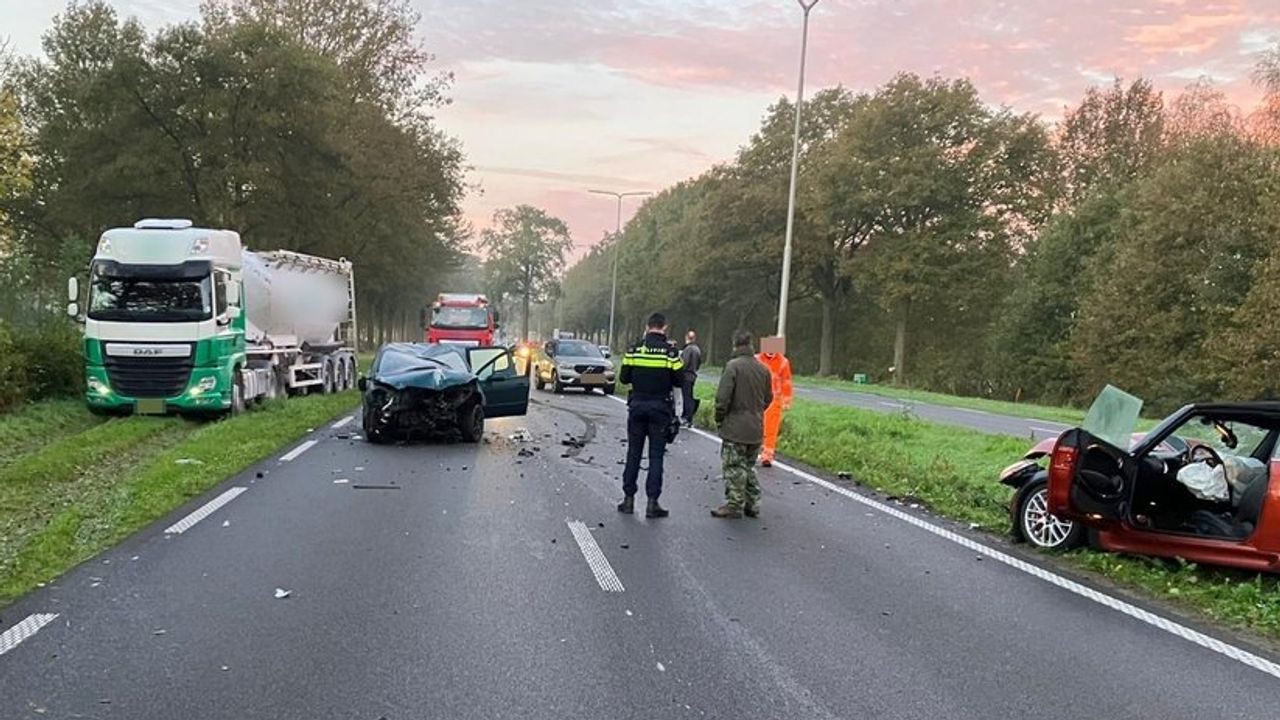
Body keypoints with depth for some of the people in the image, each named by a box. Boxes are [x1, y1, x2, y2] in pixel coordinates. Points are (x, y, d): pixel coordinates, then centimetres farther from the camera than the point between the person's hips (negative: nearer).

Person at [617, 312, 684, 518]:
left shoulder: (634, 349, -2)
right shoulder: (670, 351, -9)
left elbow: (624, 378, 2)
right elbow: (678, 380, -6)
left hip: (637, 406, 2)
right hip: (660, 408, -2)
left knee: (633, 453, 11)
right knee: (656, 456, 3)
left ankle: (628, 499, 14)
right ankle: (652, 503, 1)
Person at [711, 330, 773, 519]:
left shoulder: (733, 366, -13)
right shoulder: (763, 369, 7)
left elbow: (723, 397, -17)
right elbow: (768, 398, 15)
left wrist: (719, 419, -3)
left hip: (735, 427, -6)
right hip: (756, 429, 6)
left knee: (734, 467, 1)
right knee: (749, 466, 17)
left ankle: (734, 504, 3)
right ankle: (752, 504, 20)